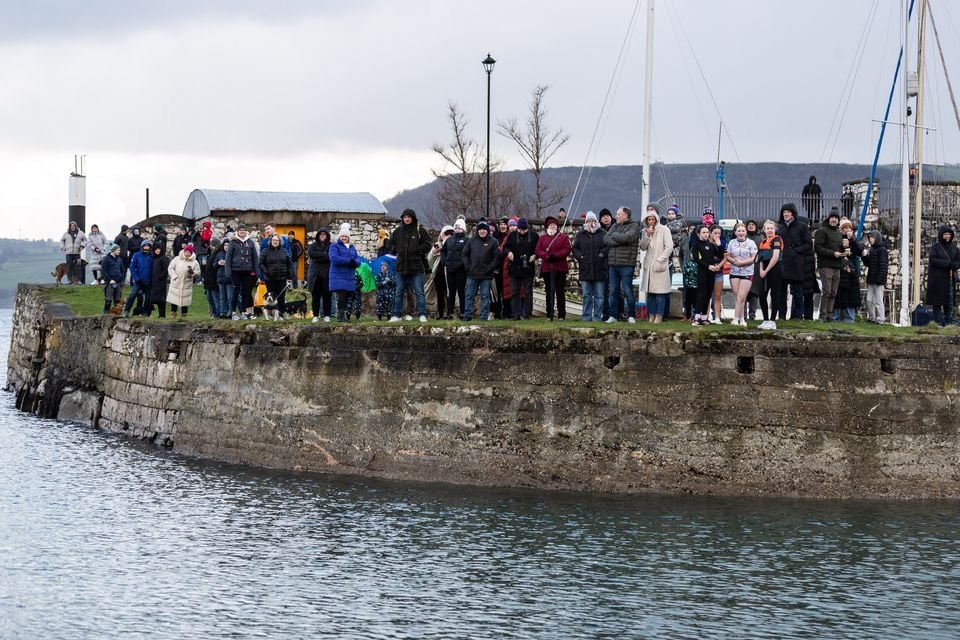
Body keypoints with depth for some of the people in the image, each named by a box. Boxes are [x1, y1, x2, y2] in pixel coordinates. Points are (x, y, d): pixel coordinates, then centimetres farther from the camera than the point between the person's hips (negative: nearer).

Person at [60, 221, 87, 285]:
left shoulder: (80, 233, 8)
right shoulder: (66, 234, 9)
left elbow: (85, 240, 17)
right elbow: (62, 240, 21)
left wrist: (82, 246, 2)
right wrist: (63, 247, 9)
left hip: (77, 253, 0)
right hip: (69, 253, 0)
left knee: (78, 267, -4)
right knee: (69, 266, -2)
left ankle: (78, 280, 0)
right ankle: (70, 280, 3)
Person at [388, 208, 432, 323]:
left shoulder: (420, 231, 0)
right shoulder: (397, 231, 11)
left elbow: (427, 245, -1)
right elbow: (391, 245, 22)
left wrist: (417, 251, -10)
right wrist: (397, 251, 7)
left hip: (416, 267, -4)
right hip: (401, 267, 4)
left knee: (419, 293, -2)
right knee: (399, 293, 9)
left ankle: (422, 314, 1)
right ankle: (396, 315, 14)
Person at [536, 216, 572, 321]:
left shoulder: (563, 237, 7)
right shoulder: (542, 238, 13)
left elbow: (567, 249, -4)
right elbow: (537, 251, 4)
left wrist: (556, 255, -15)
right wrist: (547, 257, -13)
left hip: (560, 269, -2)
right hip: (546, 268, 2)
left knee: (560, 292, -1)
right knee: (549, 292, 4)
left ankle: (561, 315, 2)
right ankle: (549, 315, 7)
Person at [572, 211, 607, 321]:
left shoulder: (603, 234, 3)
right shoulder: (581, 234, 10)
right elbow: (575, 248, 12)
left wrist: (602, 253, -15)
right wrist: (579, 256, -3)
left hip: (599, 270, -2)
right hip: (585, 270, 2)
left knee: (599, 296, 2)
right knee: (586, 295, 5)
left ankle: (597, 316, 7)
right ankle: (586, 316, 10)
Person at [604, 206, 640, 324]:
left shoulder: (634, 226, -1)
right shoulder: (615, 226, 17)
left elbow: (627, 237, -19)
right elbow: (606, 239, 4)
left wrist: (614, 235, -3)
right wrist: (620, 241, -9)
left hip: (626, 264, -6)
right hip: (612, 264, 6)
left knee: (628, 291, -5)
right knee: (613, 291, 7)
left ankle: (631, 316, 4)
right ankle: (612, 315, 12)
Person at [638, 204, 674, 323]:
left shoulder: (664, 230, -4)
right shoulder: (645, 231, 12)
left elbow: (669, 247, -7)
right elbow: (643, 247, 5)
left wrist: (660, 260, -12)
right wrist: (647, 236, -8)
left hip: (660, 265, -5)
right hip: (648, 265, 5)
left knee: (660, 292, -7)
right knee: (650, 292, 5)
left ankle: (659, 316, -6)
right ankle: (651, 315, 9)